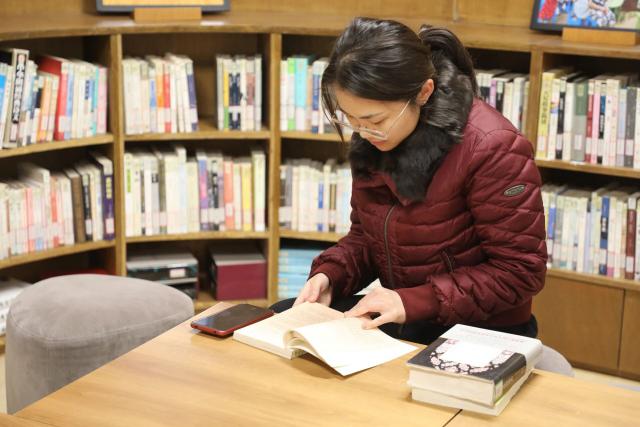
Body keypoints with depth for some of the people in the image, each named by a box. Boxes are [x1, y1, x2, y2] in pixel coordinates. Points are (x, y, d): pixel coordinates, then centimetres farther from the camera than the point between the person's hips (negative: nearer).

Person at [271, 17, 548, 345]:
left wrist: (415, 302, -26)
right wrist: (329, 275, -9)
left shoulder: (491, 148, -23)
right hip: (403, 316, 7)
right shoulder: (372, 141, -1)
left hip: (481, 331, -7)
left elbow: (520, 272, -20)